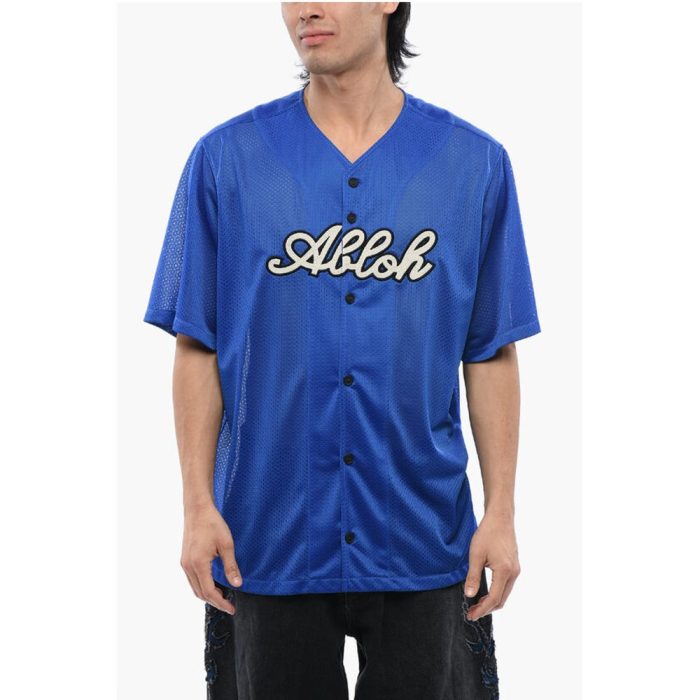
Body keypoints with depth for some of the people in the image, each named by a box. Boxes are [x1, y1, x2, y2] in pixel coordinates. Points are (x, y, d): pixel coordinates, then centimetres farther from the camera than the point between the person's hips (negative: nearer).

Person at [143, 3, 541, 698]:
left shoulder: (474, 163, 0)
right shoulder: (226, 159, -2)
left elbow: (491, 355, 2)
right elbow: (198, 348, 0)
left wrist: (501, 512, -1)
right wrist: (198, 506, -5)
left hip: (420, 539, 1)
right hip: (269, 539, 0)